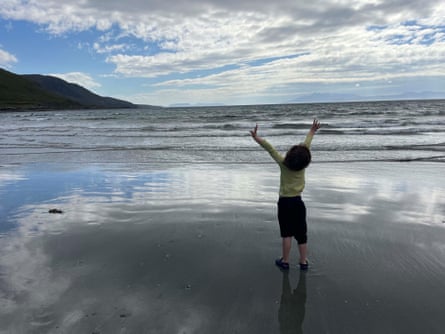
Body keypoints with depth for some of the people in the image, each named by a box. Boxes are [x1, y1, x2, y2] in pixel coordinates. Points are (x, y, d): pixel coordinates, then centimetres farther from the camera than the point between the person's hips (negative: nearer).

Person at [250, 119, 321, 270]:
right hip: (298, 202, 2)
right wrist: (312, 131, 18)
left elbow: (270, 148, -16)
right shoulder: (302, 165, -7)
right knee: (301, 233, 10)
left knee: (286, 234, 6)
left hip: (284, 202, -2)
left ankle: (285, 261, 16)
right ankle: (303, 261, 20)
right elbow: (306, 144, 6)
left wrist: (256, 138, -13)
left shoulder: (283, 163, -15)